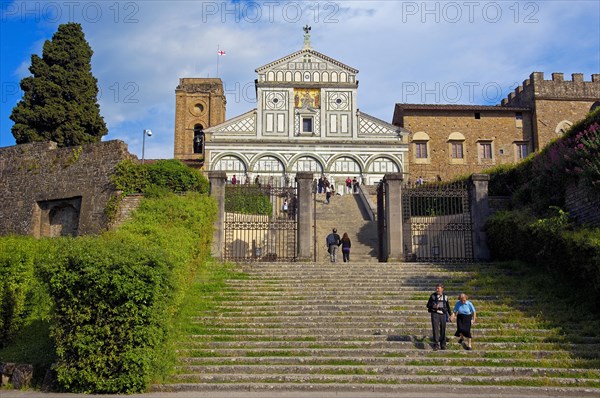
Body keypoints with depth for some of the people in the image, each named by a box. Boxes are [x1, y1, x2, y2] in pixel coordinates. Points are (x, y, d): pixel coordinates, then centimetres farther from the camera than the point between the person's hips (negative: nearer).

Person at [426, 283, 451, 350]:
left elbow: (448, 306, 17)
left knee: (443, 330, 7)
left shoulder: (445, 297, 6)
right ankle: (436, 345, -13)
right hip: (435, 314, -2)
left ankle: (443, 345, 21)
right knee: (435, 329, -13)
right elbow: (428, 305, 1)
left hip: (443, 315, 2)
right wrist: (433, 306, -20)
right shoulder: (433, 296, -1)